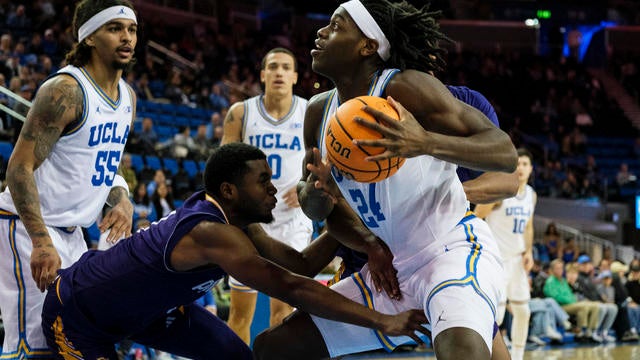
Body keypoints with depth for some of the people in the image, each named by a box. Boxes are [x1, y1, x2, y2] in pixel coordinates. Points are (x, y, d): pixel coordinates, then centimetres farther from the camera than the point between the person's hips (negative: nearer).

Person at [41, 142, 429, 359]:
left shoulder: (235, 222, -7)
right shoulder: (212, 234, -36)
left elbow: (301, 264, -3)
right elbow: (290, 288, -42)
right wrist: (380, 321, -43)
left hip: (142, 303, 10)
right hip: (74, 312, -10)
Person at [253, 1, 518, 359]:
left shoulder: (406, 88, -16)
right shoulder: (319, 112, 4)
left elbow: (506, 153, -21)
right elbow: (316, 207, 16)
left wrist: (427, 143, -38)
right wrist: (316, 190, -9)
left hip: (453, 248, -8)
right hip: (391, 266, 8)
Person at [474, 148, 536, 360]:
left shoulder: (531, 195, 9)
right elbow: (474, 220, -11)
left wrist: (529, 251, 5)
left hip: (518, 258, 7)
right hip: (497, 258, -7)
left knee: (522, 312, 9)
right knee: (495, 314, -14)